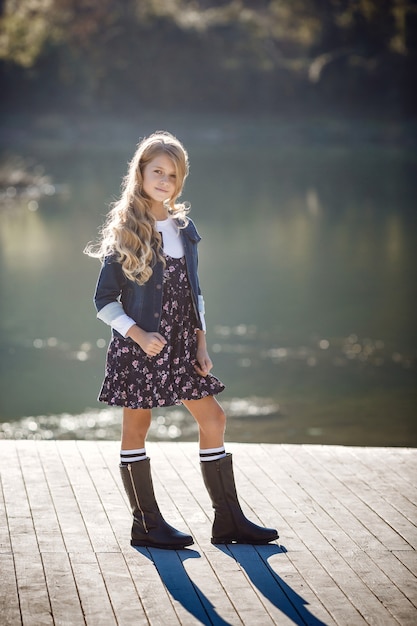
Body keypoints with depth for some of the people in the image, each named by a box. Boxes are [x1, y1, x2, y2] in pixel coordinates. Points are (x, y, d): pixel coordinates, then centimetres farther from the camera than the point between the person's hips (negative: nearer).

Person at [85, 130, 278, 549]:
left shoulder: (183, 228, 9)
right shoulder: (125, 232, -6)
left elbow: (193, 292, 14)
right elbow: (104, 300, -7)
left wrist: (200, 342, 6)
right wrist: (139, 335, -18)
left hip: (180, 344, 6)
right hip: (138, 345, -6)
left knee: (212, 419, 3)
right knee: (136, 428, 3)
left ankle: (228, 521, 9)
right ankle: (146, 524, 12)